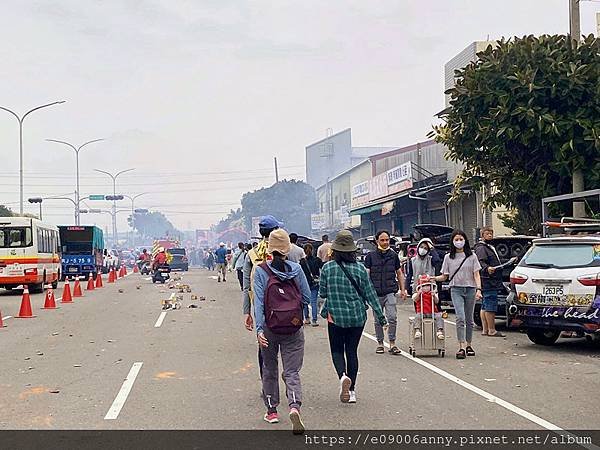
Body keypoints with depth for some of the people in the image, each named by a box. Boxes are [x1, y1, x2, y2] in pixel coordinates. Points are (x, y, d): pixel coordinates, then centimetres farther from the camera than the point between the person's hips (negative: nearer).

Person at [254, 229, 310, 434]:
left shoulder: (261, 271, -6)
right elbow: (307, 298, 1)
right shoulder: (296, 269, -3)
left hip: (270, 328, 0)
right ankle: (294, 407, -20)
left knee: (269, 370, 19)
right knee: (292, 372, 3)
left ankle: (271, 410, 26)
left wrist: (259, 329, -17)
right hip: (294, 329, 0)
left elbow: (258, 301, -13)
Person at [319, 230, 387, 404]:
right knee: (352, 351, 11)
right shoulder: (359, 269, -7)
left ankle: (343, 375, -18)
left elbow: (322, 293, 0)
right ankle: (351, 391, 13)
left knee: (337, 350, 12)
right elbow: (370, 294, -3)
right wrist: (380, 316, 4)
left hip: (335, 317, -1)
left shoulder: (327, 268, -9)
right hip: (357, 317, 1)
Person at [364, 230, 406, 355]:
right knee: (378, 320, 8)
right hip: (376, 293, 0)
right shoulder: (370, 256, 4)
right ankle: (380, 343, 19)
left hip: (390, 292, 0)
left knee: (392, 318, -12)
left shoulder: (393, 255, 9)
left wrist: (402, 290, 12)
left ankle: (392, 343, -3)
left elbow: (399, 273, 17)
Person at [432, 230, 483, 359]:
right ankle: (462, 347, -19)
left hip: (470, 289, 1)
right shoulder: (448, 257, 8)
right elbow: (445, 276, 10)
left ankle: (469, 345, 21)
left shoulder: (472, 256, 6)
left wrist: (478, 289, -11)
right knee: (460, 318, -16)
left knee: (469, 319, 9)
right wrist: (434, 278, -8)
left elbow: (476, 275, 2)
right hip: (456, 290, -1)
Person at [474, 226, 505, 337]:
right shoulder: (481, 248, -10)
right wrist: (487, 268, -44)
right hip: (488, 282, -11)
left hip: (492, 282, 11)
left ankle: (485, 330, 16)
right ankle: (492, 330, -11)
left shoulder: (490, 247, 24)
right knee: (491, 306, -11)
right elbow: (481, 262, -26)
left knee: (485, 307, 12)